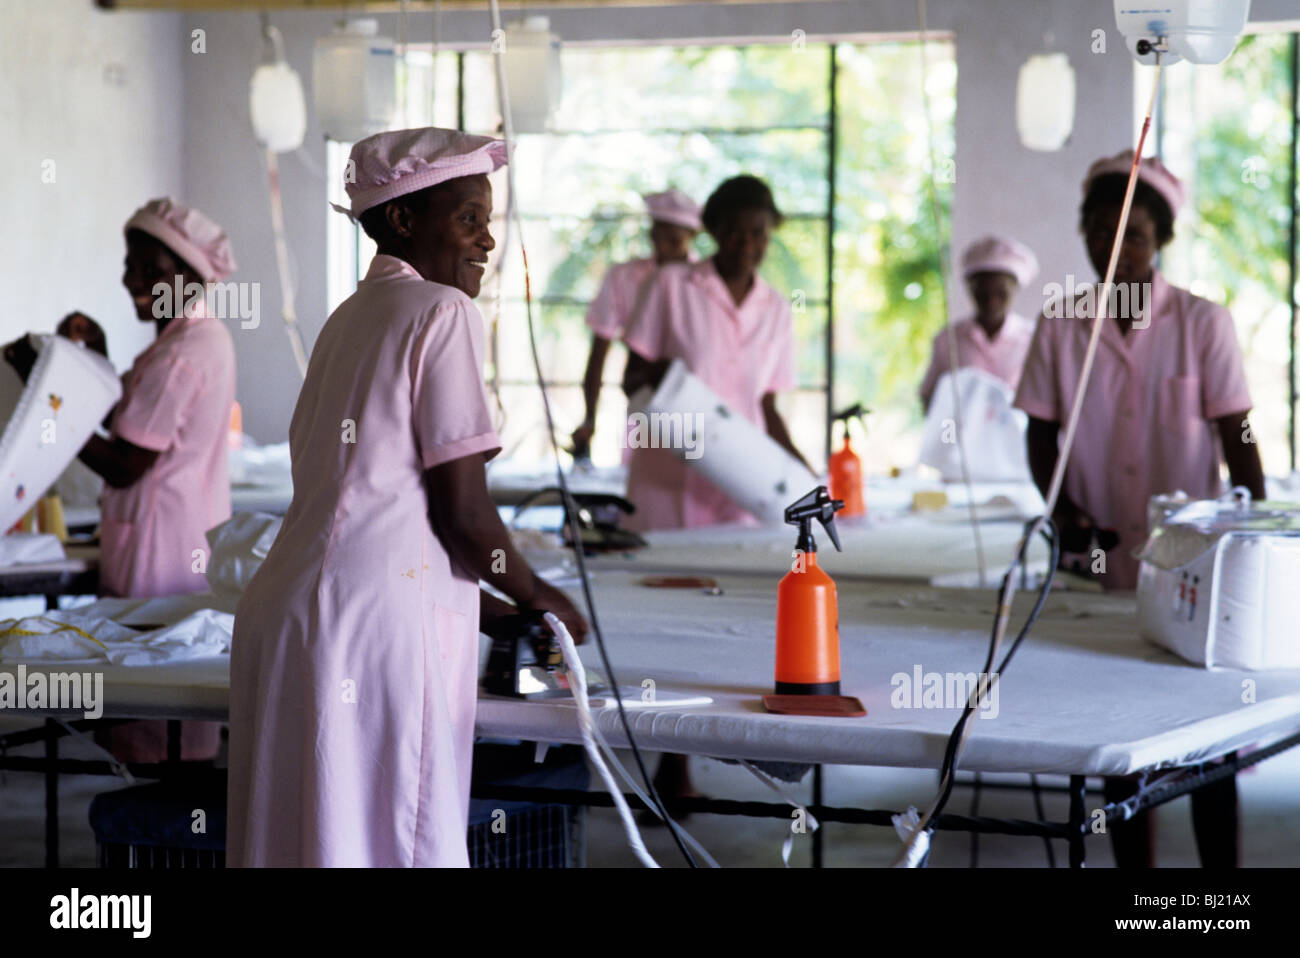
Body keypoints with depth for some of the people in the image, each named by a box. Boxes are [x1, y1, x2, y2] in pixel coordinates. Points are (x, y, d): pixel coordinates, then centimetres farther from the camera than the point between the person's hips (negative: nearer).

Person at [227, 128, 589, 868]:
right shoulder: (444, 313, -5)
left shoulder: (351, 319, 21)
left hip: (288, 607, 9)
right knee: (397, 835, -6)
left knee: (300, 833, 7)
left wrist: (491, 611, 23)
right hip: (382, 616, -9)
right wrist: (537, 597, 6)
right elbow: (462, 509, -10)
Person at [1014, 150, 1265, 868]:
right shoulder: (1059, 327, 3)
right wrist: (1064, 509, -8)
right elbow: (1041, 433, 9)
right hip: (1104, 564, 2)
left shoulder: (1203, 324, -3)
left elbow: (1237, 439, -2)